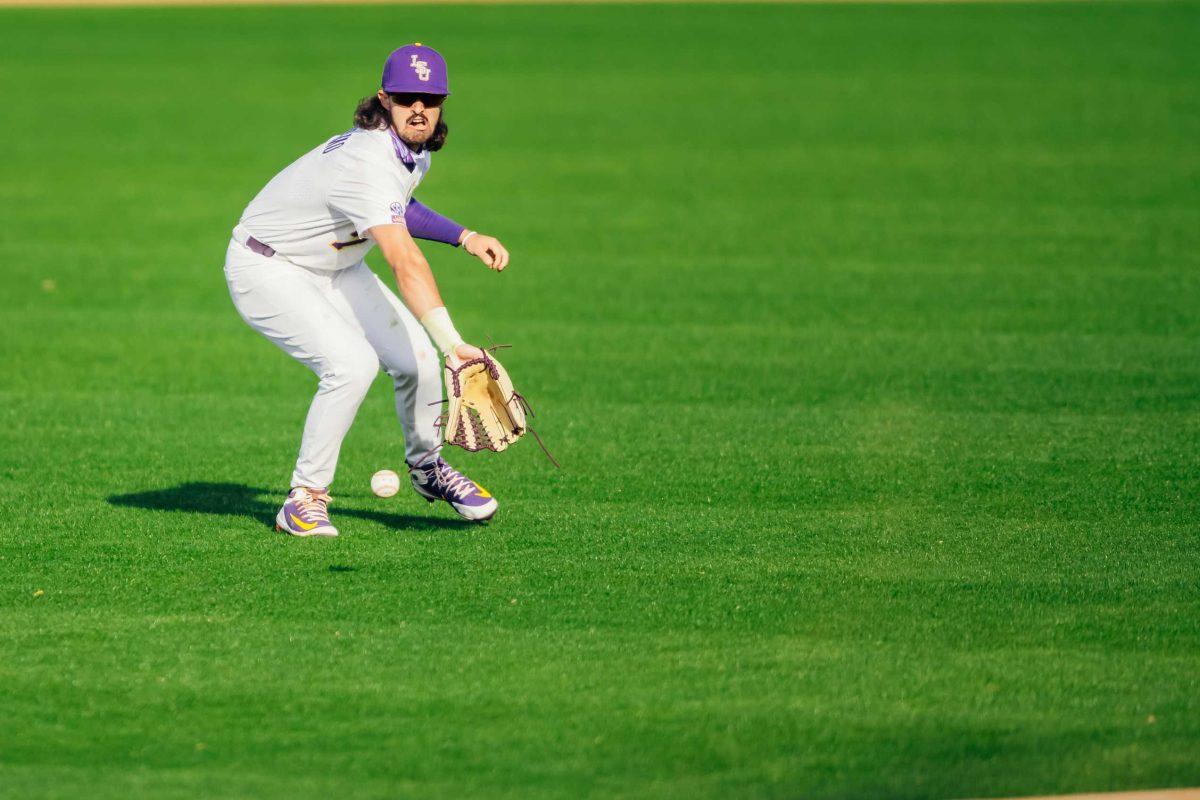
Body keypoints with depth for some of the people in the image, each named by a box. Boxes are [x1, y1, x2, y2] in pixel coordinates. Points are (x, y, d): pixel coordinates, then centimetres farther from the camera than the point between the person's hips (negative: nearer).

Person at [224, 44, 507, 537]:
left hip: (333, 268, 9)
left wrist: (464, 237, 6)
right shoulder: (368, 163, -36)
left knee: (417, 359, -1)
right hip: (267, 269, -9)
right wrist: (451, 343, -59)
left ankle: (426, 467, 26)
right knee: (352, 364, -26)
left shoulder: (417, 147, -6)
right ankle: (305, 497, -11)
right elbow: (405, 263, -49)